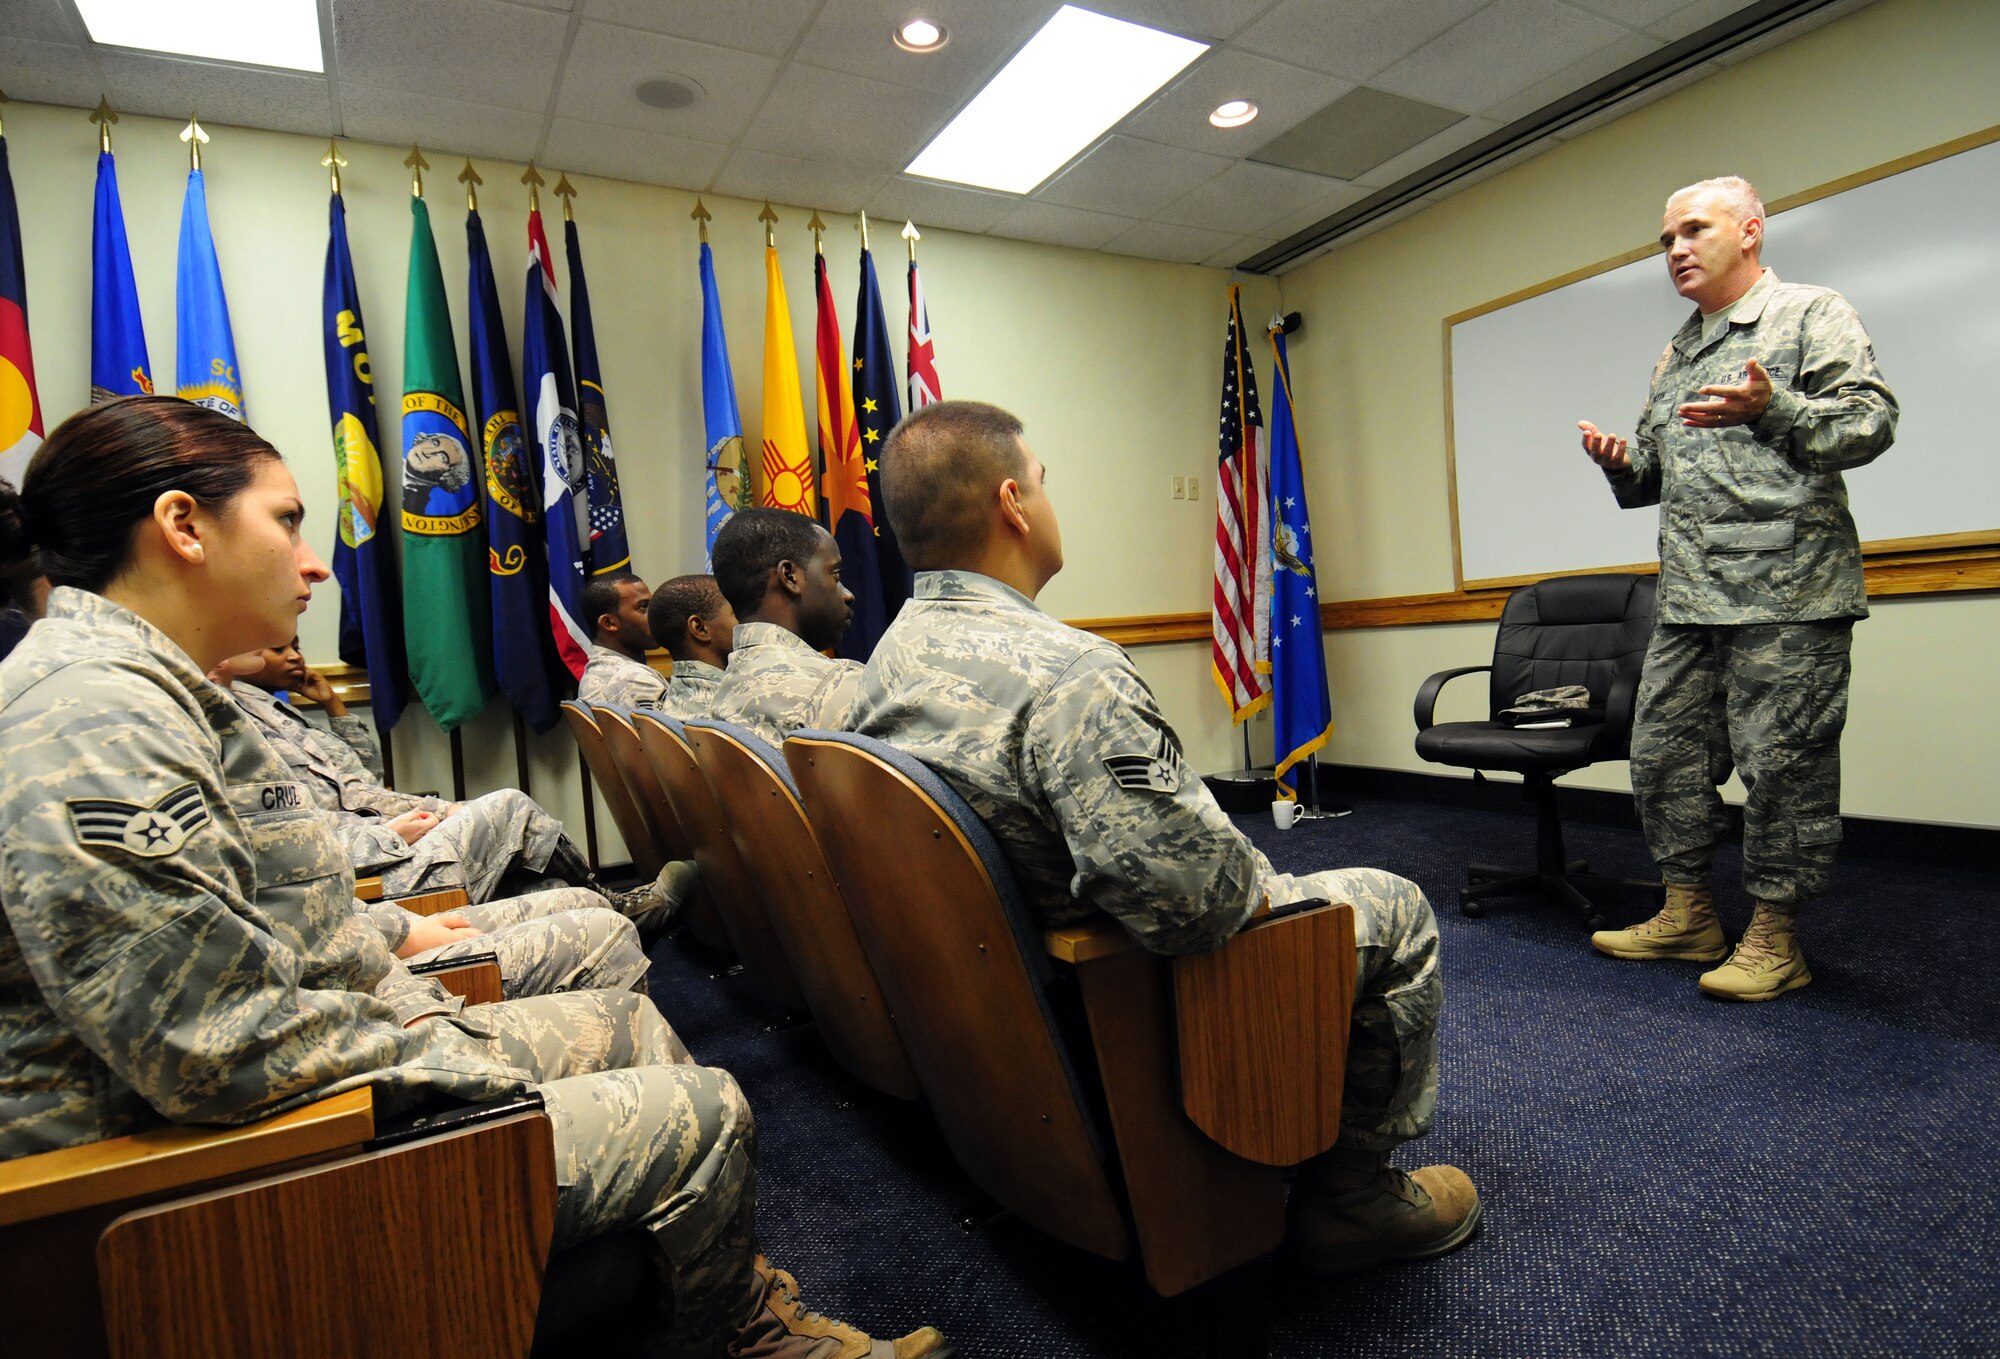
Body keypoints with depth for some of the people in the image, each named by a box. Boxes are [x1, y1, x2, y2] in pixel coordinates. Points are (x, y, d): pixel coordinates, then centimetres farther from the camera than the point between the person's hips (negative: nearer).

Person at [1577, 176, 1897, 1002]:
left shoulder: (1811, 314, 3)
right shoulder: (1673, 356, 23)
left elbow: (1871, 421, -8)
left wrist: (1772, 408, -23)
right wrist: (1621, 464, 4)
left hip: (1786, 593, -7)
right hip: (1688, 600, 7)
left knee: (1782, 763, -3)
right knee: (1664, 753, 8)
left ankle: (1775, 939, 9)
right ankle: (1689, 916, 20)